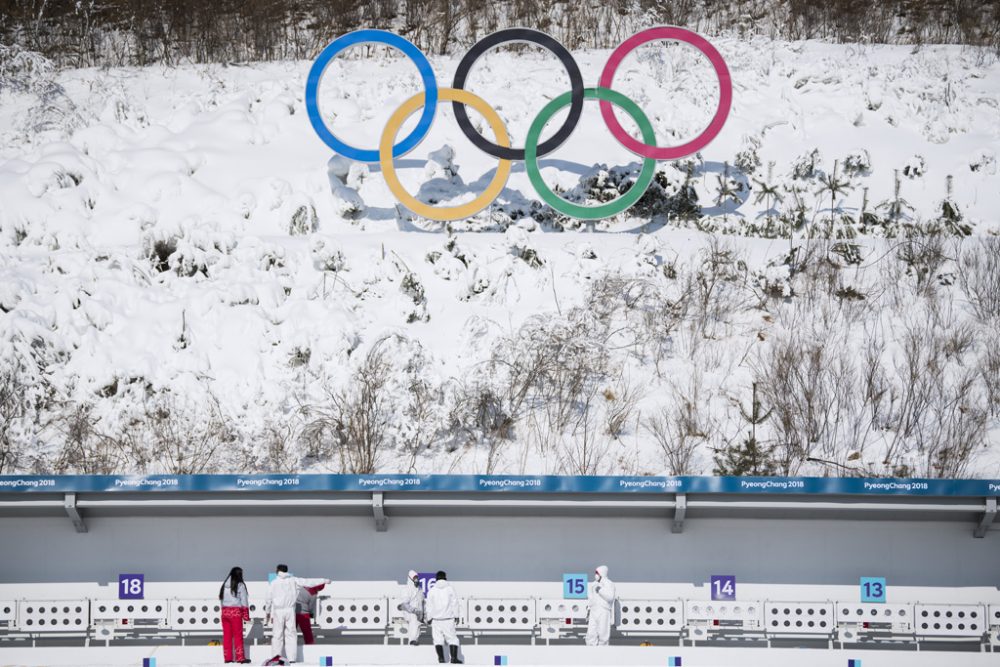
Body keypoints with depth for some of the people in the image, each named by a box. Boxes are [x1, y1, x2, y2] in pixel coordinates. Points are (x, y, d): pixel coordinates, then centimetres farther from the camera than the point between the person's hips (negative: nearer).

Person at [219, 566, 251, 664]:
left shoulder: (224, 585, 8)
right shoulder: (240, 585, -6)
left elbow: (221, 599, 7)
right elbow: (244, 601, -5)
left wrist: (224, 611, 10)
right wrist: (246, 615, 0)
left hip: (225, 611, 5)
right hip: (236, 612, -5)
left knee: (227, 635, 9)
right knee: (238, 635, 0)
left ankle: (227, 657, 11)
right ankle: (240, 657, 1)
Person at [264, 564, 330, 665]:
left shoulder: (274, 583, 2)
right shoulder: (293, 580, 4)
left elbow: (269, 599, 5)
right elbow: (308, 582, 7)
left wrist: (268, 613, 16)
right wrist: (324, 581, 17)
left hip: (278, 611, -2)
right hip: (290, 610, 2)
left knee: (277, 634, 1)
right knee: (290, 634, 5)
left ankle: (277, 654, -16)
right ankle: (291, 658, 0)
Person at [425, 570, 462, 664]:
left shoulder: (432, 591, 0)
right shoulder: (450, 589, -1)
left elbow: (429, 606, 3)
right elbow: (455, 603, 1)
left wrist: (429, 618, 12)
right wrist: (456, 616, 9)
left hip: (436, 618, 1)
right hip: (448, 618, -1)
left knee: (438, 639, 7)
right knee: (452, 638, 2)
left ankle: (441, 657, -2)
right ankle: (454, 657, -10)